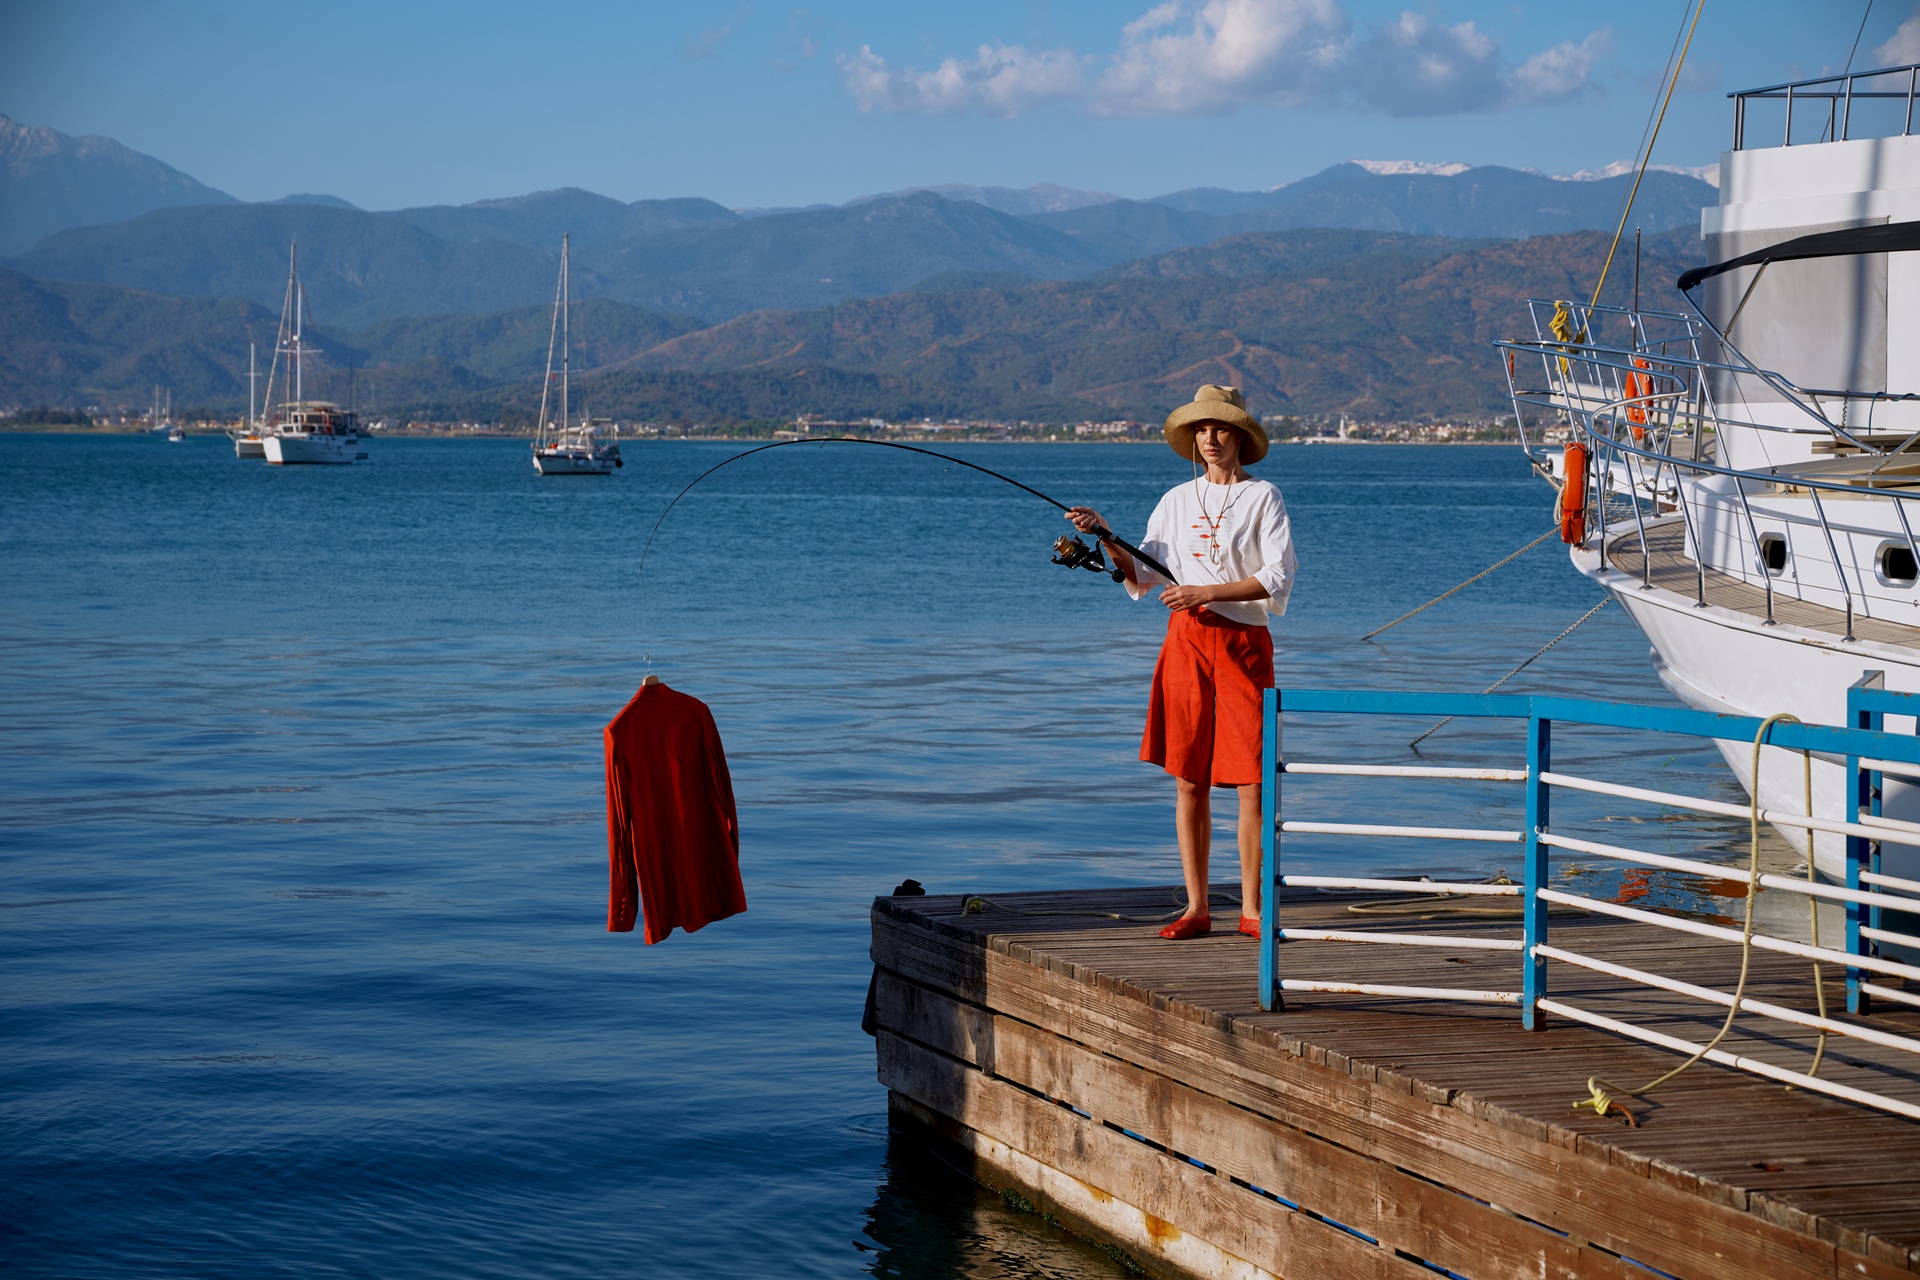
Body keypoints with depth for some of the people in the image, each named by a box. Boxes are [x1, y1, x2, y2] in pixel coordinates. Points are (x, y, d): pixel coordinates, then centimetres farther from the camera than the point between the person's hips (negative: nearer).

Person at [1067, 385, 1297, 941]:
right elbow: (1141, 576, 12)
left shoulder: (1263, 498, 0)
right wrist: (1106, 535, -3)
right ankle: (1196, 908, 9)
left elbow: (1277, 579, -10)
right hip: (1185, 641, 3)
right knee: (1189, 780, 3)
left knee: (1252, 780, -5)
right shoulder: (1177, 501, 11)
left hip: (1244, 641, -3)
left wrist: (1207, 592, -17)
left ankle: (1251, 910, 2)